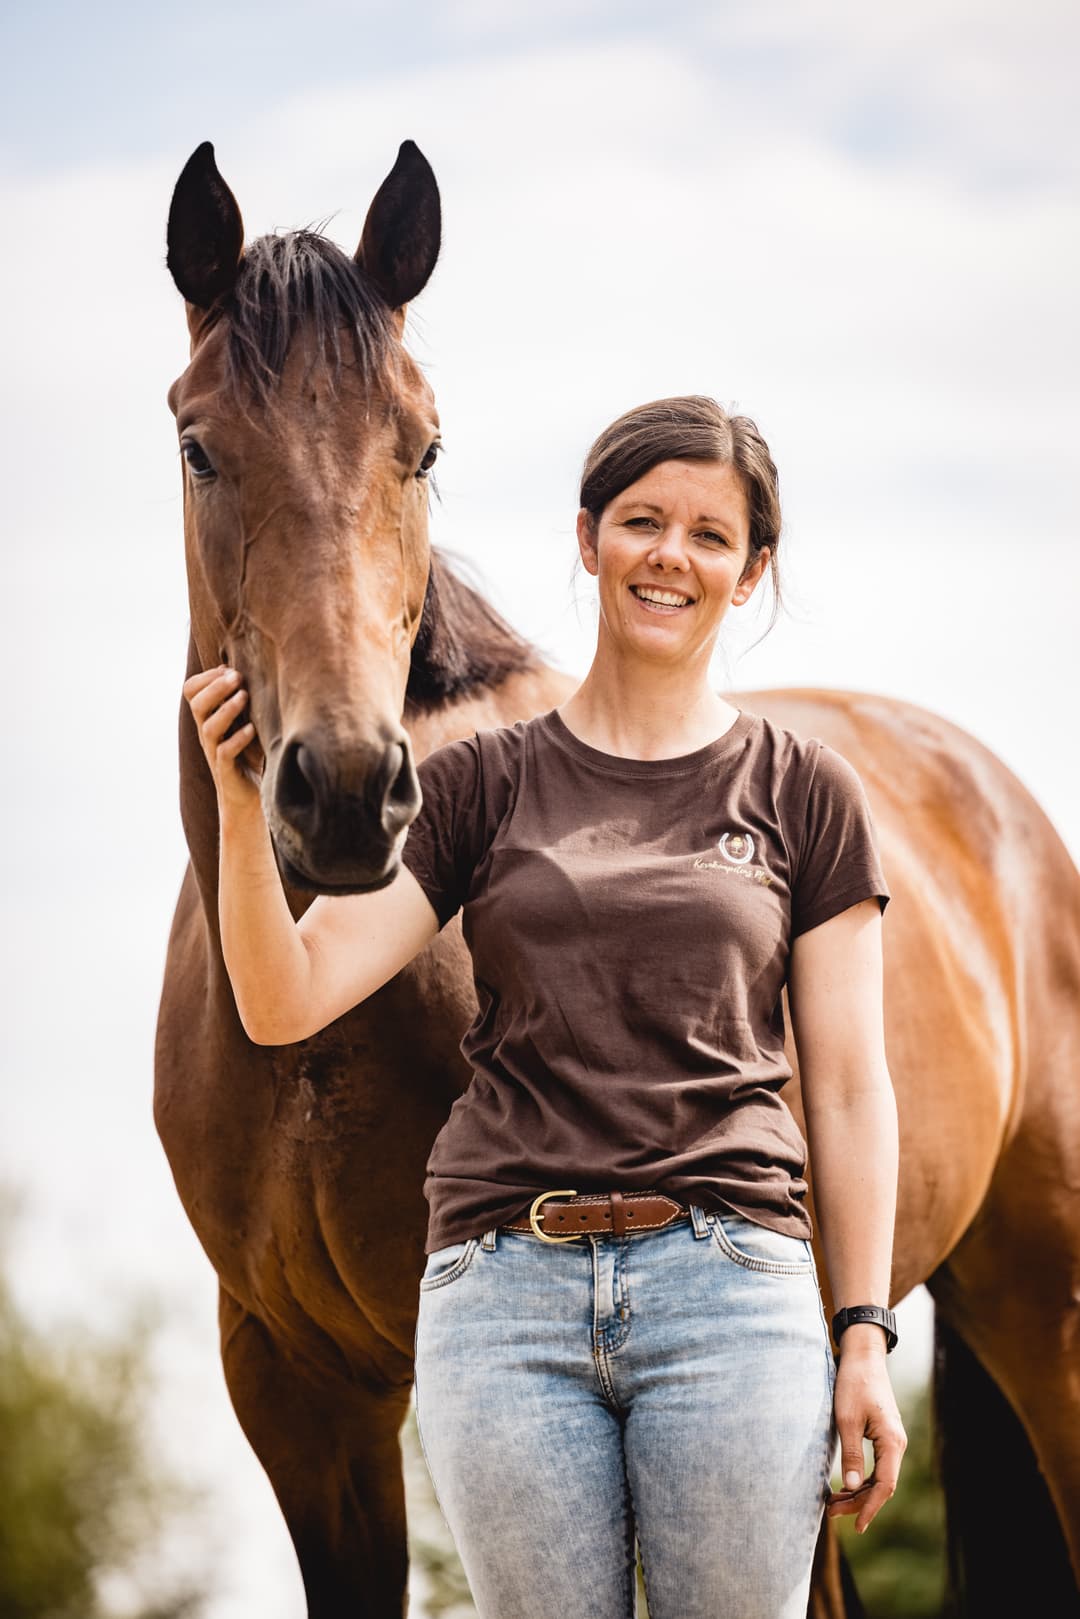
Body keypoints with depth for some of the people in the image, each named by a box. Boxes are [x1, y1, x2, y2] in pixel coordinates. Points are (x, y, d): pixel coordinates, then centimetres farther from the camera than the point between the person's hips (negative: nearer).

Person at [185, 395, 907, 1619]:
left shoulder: (803, 794, 8)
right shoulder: (483, 784, 9)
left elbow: (847, 1085, 7)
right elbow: (284, 1003, 0)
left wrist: (864, 1334, 1)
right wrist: (240, 806, -15)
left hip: (729, 1285, -1)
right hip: (506, 1287, 1)